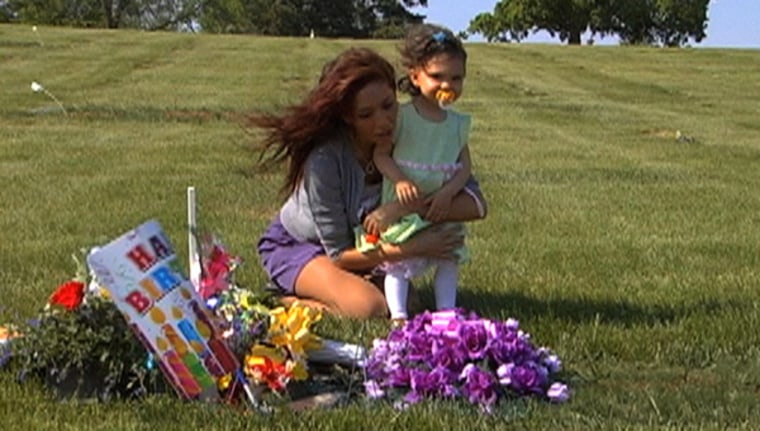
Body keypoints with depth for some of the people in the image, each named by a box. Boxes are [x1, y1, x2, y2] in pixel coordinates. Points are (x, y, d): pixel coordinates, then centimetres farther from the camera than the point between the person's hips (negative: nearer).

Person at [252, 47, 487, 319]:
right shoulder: (325, 159, -32)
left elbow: (475, 205, -24)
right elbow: (338, 254, -25)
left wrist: (407, 207, -39)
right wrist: (414, 248, -35)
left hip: (359, 244, 6)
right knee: (370, 307, -30)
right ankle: (293, 302, -1)